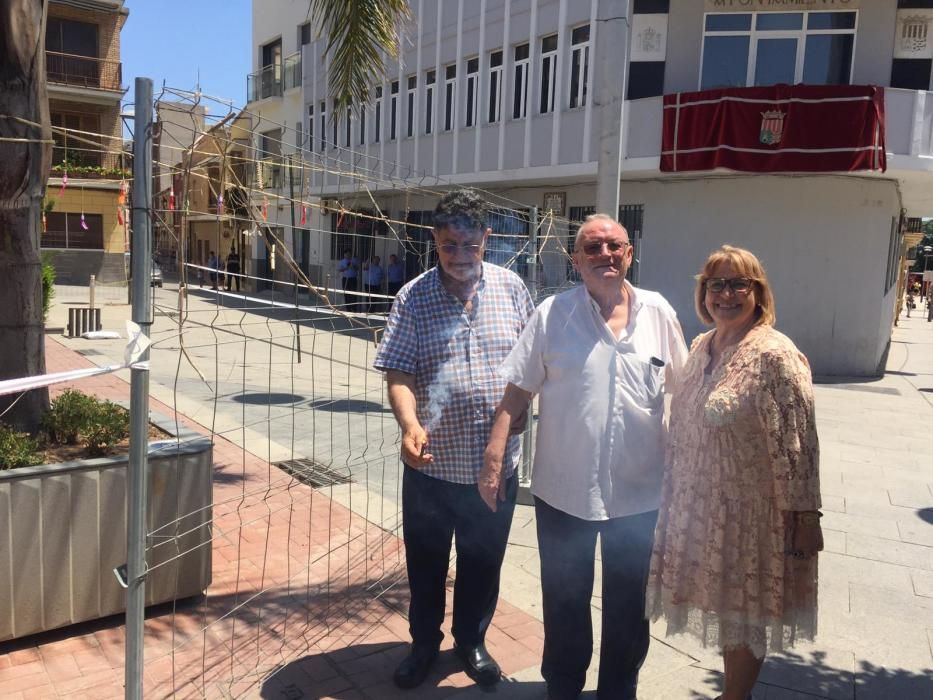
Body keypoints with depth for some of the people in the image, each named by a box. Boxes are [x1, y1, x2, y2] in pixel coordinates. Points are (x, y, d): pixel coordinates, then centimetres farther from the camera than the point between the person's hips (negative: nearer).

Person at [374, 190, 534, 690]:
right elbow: (399, 376, -11)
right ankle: (424, 642, 40)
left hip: (496, 460, 2)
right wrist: (410, 423, -29)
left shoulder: (510, 287, -1)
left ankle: (472, 640, 41)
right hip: (432, 461, -1)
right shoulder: (413, 298, -7)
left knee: (483, 559, 18)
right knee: (425, 560, 16)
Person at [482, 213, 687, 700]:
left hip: (639, 490, 2)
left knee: (629, 603, 17)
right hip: (564, 489, -1)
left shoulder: (658, 313, 0)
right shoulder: (552, 314, -6)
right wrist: (494, 455, -13)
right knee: (564, 598, 16)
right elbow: (517, 390, -5)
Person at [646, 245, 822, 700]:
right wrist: (676, 496, 16)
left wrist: (805, 516, -17)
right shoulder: (701, 347, 6)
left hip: (751, 511, -7)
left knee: (744, 613, 11)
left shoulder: (774, 356, -17)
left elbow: (797, 445, -18)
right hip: (702, 505, 7)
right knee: (724, 607, 19)